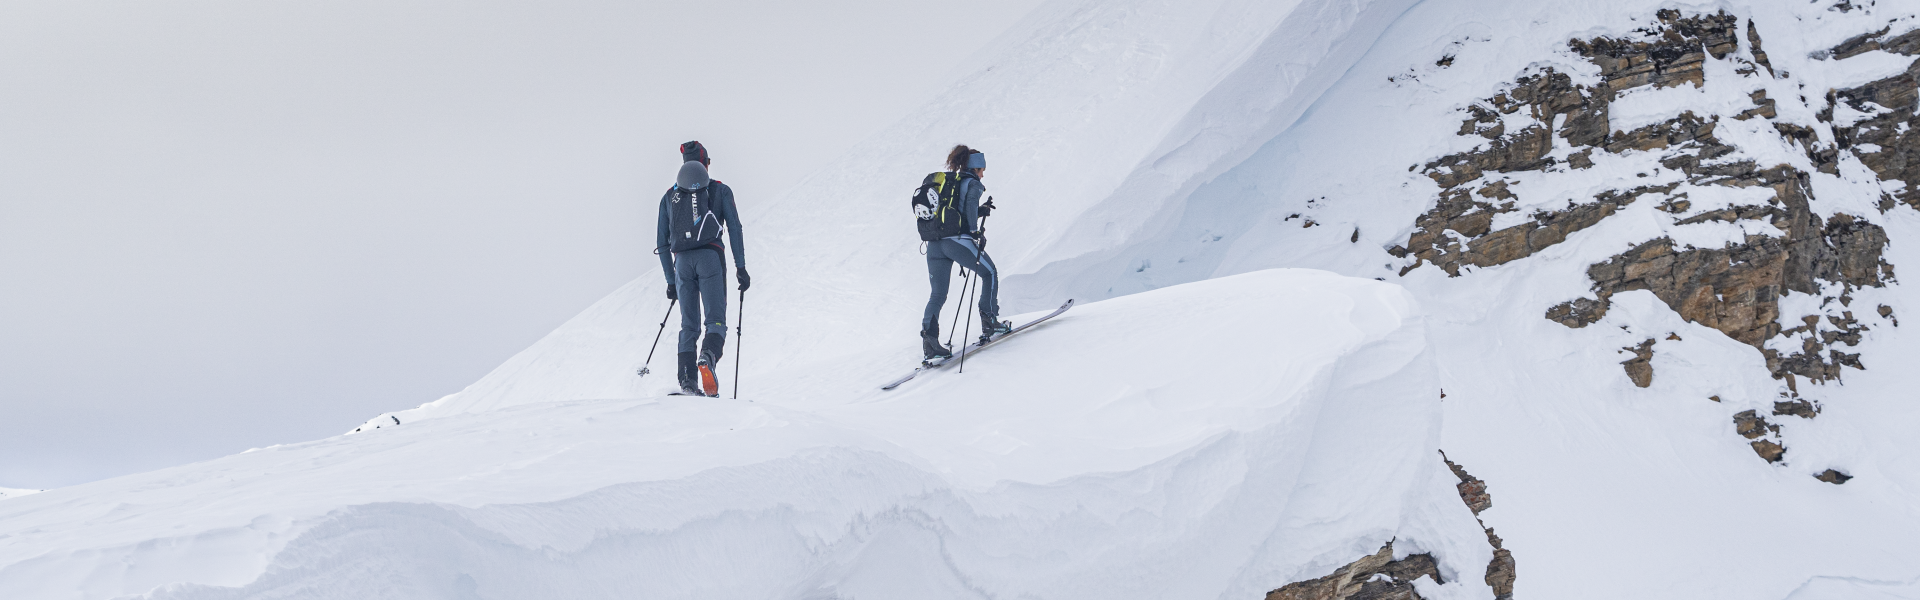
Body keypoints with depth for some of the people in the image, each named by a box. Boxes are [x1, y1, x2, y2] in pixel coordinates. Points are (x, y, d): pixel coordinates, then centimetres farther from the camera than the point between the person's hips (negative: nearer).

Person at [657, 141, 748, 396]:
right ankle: (708, 357, -36)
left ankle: (687, 381, -5)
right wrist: (741, 267, 1)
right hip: (711, 257, -3)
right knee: (715, 320, -5)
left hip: (682, 260, 3)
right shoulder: (720, 190, 12)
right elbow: (734, 228, 0)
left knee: (689, 325, 9)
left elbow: (662, 243, 18)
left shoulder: (669, 196, 20)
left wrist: (670, 279, 22)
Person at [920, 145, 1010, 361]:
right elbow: (970, 203, -19)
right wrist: (976, 231, -14)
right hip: (958, 241, -6)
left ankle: (929, 336, -11)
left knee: (938, 294, 7)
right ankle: (989, 322, 14)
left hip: (935, 243, 6)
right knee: (990, 273, 16)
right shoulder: (972, 183, 2)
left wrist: (981, 210, 27)